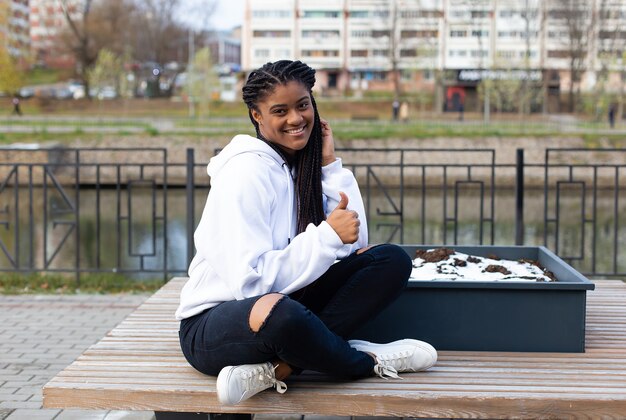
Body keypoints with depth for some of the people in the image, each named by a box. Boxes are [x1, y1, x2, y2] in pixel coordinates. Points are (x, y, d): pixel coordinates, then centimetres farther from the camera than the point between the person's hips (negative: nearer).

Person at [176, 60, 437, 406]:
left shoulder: (304, 164, 8)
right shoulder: (247, 170, -15)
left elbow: (354, 245, -3)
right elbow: (250, 280, -23)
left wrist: (330, 166, -4)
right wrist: (327, 235, -23)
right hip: (214, 323, -8)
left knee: (393, 260, -10)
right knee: (279, 312, -44)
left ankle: (278, 368, -22)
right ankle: (369, 361, -12)